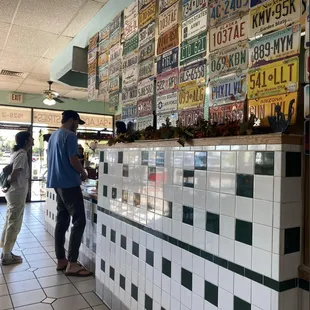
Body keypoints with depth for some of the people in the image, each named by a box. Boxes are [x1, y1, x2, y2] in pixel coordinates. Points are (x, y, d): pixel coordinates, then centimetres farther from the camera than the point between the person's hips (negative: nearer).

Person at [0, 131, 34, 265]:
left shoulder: (17, 153, 13)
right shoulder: (22, 154, -17)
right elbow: (14, 176, -21)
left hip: (13, 192, 10)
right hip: (17, 193, -10)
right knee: (14, 225, 0)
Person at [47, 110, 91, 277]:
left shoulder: (53, 136, 16)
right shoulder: (70, 135, -13)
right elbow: (73, 160, -19)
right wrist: (83, 173, -2)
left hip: (57, 182, 10)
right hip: (69, 183, -10)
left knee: (62, 220, 11)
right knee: (79, 221, -7)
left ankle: (61, 260, 17)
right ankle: (72, 264, -6)